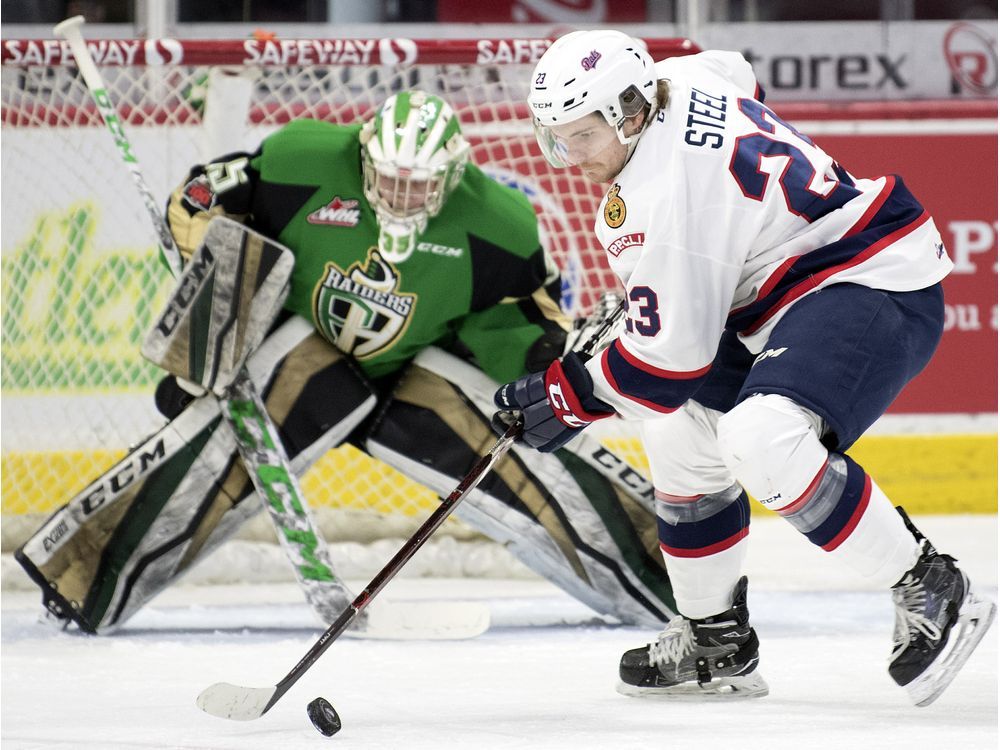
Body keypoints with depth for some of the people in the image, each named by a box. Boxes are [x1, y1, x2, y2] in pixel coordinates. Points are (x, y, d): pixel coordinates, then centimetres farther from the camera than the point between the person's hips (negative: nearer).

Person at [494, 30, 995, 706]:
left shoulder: (657, 200, -24)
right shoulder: (673, 84, 2)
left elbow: (671, 357, -20)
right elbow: (738, 75, 28)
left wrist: (572, 395, -6)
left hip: (874, 287, -12)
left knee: (760, 439, -33)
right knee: (679, 431, 15)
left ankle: (928, 592, -21)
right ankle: (717, 645, 24)